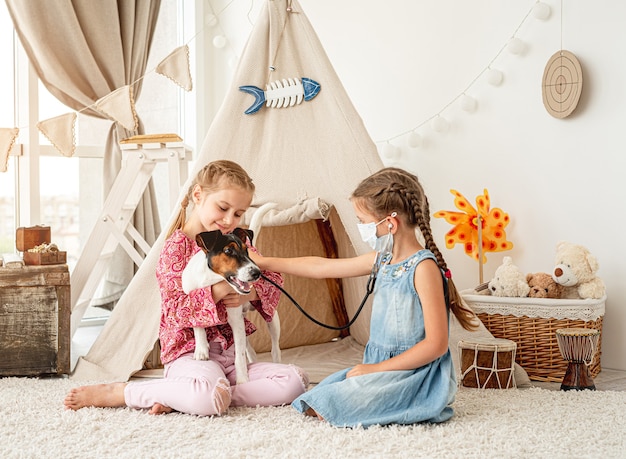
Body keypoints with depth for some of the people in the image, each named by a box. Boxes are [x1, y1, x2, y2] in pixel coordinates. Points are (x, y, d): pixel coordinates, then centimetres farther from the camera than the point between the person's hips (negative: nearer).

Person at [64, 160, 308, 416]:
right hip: (191, 352, -7)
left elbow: (273, 280, 12)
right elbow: (175, 310, -15)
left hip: (234, 352, 7)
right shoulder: (177, 246, -6)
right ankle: (113, 393, -16)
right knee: (209, 398, -39)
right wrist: (219, 289, -27)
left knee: (295, 381, -15)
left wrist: (248, 293, -10)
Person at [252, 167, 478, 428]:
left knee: (334, 406, -23)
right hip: (378, 367, 8)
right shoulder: (382, 260, 8)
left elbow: (436, 344, -20)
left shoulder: (423, 267, -17)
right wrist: (265, 262, 20)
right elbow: (320, 267, 18)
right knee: (316, 402, -6)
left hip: (414, 373, -8)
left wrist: (378, 368, -18)